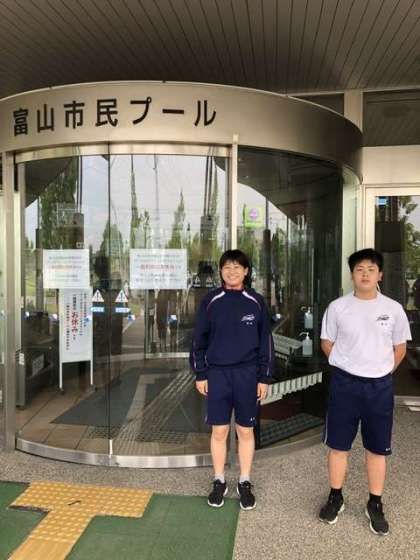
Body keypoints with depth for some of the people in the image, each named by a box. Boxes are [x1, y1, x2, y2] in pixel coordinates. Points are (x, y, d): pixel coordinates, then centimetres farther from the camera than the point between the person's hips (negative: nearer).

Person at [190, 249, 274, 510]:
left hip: (247, 374, 0)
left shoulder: (256, 302, -1)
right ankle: (219, 482, 27)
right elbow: (200, 339, 3)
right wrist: (200, 374, 1)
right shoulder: (211, 301, -1)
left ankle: (245, 483, 28)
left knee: (245, 431, 11)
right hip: (218, 373, 0)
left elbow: (265, 341, 2)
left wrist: (264, 377, 0)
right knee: (219, 431, 9)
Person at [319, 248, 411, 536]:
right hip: (345, 384, 0)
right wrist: (347, 366, 5)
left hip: (380, 386, 1)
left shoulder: (394, 309, -2)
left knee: (378, 449, 12)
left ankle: (375, 504, 29)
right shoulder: (337, 307, -4)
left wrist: (381, 371, 7)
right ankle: (336, 497, 30)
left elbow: (400, 348, 9)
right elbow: (327, 342, 7)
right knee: (339, 445, 10)